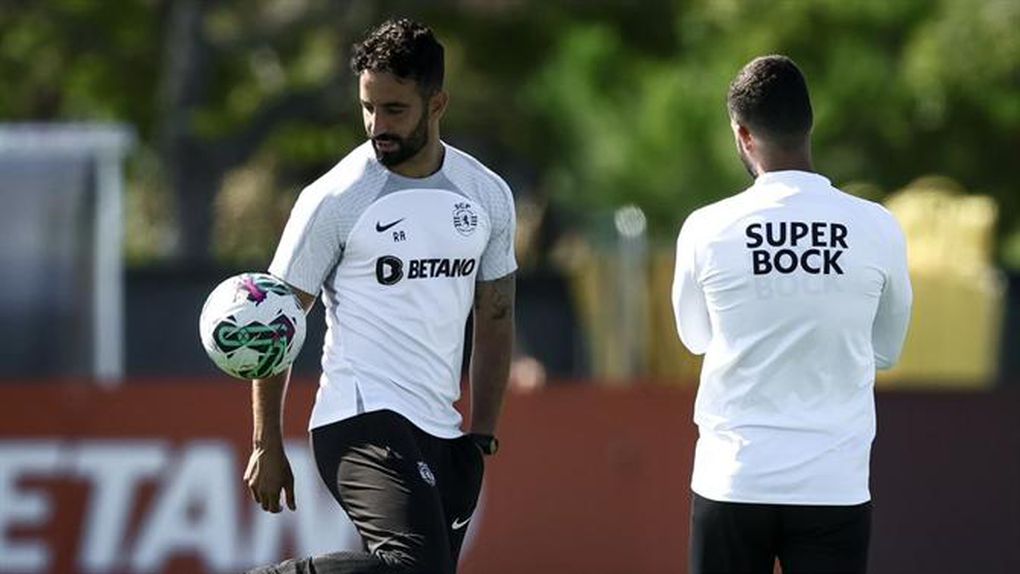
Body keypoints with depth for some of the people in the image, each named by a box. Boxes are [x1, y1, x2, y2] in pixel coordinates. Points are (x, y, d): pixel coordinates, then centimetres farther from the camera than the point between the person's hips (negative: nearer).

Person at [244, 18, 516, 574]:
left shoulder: (487, 195, 10)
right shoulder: (335, 199, -5)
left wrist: (481, 438, 14)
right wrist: (267, 446, -4)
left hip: (443, 433, 6)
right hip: (361, 421, -6)